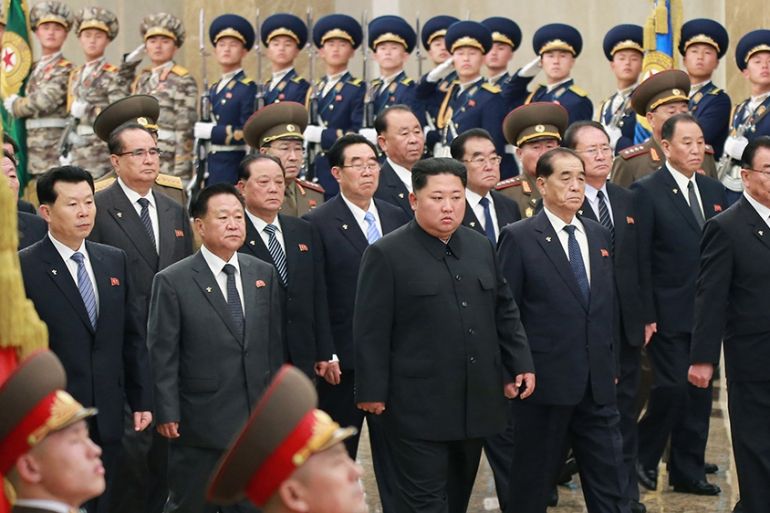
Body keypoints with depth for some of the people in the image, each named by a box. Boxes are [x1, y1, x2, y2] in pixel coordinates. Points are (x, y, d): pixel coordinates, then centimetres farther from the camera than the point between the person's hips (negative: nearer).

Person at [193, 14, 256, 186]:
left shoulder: (247, 89, -5)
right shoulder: (214, 89, 18)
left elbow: (248, 133, -15)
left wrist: (211, 131, -16)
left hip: (234, 167, -7)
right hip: (211, 164, 7)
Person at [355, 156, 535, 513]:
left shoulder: (481, 247, 10)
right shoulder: (387, 255, -8)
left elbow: (504, 312, 17)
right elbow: (371, 331, -9)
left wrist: (520, 365, 10)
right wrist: (372, 392, -11)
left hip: (475, 402, 6)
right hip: (419, 406, -6)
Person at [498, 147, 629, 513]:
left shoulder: (599, 236, 11)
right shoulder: (519, 238, -6)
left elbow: (609, 304, 16)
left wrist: (611, 364, 13)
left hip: (598, 383, 5)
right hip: (546, 382, -5)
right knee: (533, 483, 8)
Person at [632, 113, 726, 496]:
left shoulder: (713, 190, 12)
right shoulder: (646, 191, -7)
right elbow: (639, 260, -10)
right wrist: (645, 315, -14)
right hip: (668, 314, -6)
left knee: (699, 393, 9)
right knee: (671, 388, -9)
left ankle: (688, 471, 18)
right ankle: (643, 455, 13)